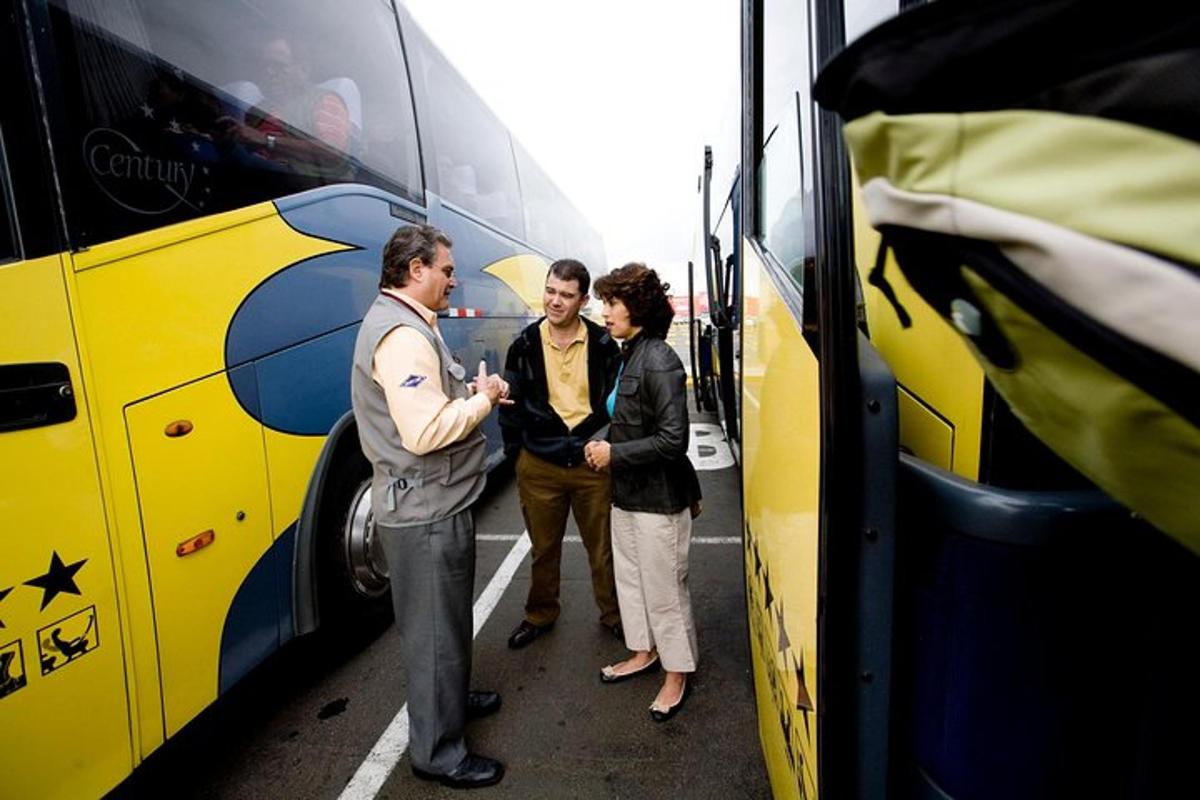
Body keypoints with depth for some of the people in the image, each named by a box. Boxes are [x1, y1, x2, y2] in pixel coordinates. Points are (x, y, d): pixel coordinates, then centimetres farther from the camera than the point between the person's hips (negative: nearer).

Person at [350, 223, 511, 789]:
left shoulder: (398, 322, 13)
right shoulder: (403, 335, -23)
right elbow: (426, 432, -31)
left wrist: (477, 395, 3)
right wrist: (482, 399, -17)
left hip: (426, 505, 11)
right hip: (427, 512, -11)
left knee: (444, 618, 26)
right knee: (436, 629, 5)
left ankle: (450, 699, 46)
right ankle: (436, 753, 23)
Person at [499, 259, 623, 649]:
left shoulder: (603, 344, -4)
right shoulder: (526, 344, -2)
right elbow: (512, 402, 5)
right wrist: (516, 450, 4)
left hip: (592, 462, -1)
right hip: (539, 465, 1)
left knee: (603, 547, 12)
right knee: (544, 548, 17)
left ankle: (613, 613, 33)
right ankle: (540, 615, 38)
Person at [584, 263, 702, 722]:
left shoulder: (659, 362, -20)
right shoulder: (629, 355, 6)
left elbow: (673, 440, -24)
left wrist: (614, 453, -18)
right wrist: (605, 448, 5)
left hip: (658, 499, -9)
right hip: (626, 494, 9)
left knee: (664, 588, 6)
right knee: (629, 577, 21)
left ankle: (678, 672, 26)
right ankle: (644, 652, 41)